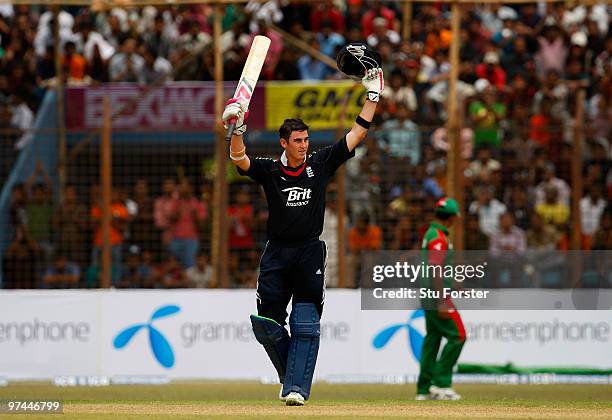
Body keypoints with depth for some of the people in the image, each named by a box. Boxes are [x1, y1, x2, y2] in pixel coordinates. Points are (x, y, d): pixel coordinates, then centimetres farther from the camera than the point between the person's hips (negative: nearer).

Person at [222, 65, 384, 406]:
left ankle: (296, 387, -11)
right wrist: (238, 129, -31)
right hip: (276, 255, 1)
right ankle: (294, 374, 22)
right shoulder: (269, 170, 3)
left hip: (310, 253, -1)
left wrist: (373, 96, 0)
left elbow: (357, 135, 5)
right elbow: (239, 158, -13)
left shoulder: (321, 164, 5)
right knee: (267, 323, 2)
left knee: (306, 324, -8)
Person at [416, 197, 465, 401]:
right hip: (436, 296, -10)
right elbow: (436, 271, -23)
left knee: (432, 338, 10)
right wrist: (442, 303, -25)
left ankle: (424, 389, 11)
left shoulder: (431, 234, 16)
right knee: (457, 336, -8)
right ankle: (440, 383, -10)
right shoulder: (439, 238, -16)